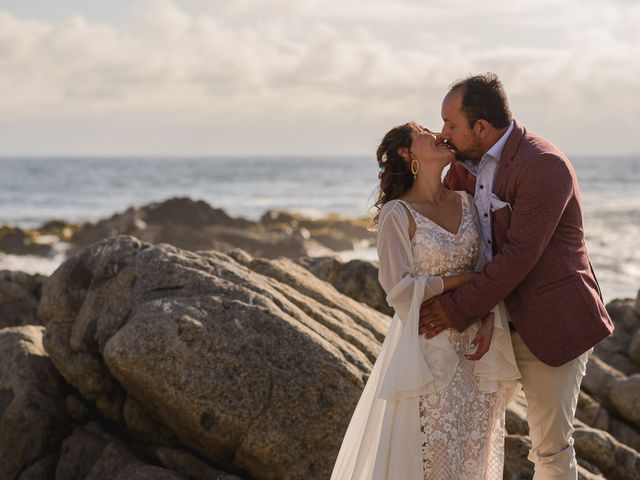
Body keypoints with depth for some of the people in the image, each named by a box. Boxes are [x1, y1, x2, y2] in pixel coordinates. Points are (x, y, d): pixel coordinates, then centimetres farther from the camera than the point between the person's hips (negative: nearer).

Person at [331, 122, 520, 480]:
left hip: (475, 346, 5)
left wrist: (490, 321, -9)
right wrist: (464, 278, -10)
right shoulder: (397, 214, -11)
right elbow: (400, 288, -14)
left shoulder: (467, 203, 6)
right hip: (427, 350, -5)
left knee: (474, 449, 11)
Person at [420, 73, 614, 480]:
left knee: (551, 447, 3)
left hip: (549, 325, -8)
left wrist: (458, 308, -21)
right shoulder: (468, 161, 5)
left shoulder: (545, 166, -20)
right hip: (494, 321, 8)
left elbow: (519, 256, -24)